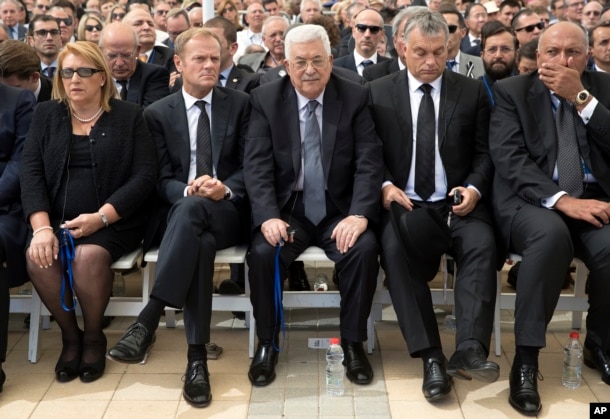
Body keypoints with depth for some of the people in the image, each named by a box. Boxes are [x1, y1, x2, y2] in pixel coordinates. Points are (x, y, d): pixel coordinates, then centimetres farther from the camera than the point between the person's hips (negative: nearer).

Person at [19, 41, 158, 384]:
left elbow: (145, 176, -6)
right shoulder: (46, 114, 12)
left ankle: (94, 336, -5)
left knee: (89, 256, -32)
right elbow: (31, 172, 2)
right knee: (39, 257, -27)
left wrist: (101, 217, -18)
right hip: (56, 218, 3)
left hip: (112, 222, -3)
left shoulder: (129, 116, 4)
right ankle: (69, 335, -3)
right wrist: (41, 227, -15)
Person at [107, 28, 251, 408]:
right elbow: (162, 179, 4)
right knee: (201, 242, -38)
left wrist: (224, 189, -18)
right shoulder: (159, 113, 10)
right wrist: (187, 190, -19)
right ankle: (197, 356, -39)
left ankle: (148, 320, -42)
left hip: (229, 212, -1)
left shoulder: (240, 104, 9)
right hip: (181, 210, 1)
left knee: (192, 210, -38)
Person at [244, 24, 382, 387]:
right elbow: (257, 165, -7)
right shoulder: (265, 99, 1)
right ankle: (267, 344, -4)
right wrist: (269, 216, -23)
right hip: (287, 210, 0)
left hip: (339, 212, 0)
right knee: (263, 253, -27)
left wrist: (359, 214, -23)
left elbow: (369, 162, -7)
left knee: (364, 249, -28)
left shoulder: (356, 98, 0)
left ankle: (353, 343, -6)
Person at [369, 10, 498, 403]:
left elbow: (484, 153, 8)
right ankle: (430, 356, -30)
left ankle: (470, 349, -33)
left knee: (482, 244, -31)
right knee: (394, 247, -32)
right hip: (404, 202, -1)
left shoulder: (473, 91, 9)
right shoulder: (379, 92, 7)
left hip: (458, 203, 1)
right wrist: (385, 185, -13)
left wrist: (474, 188, -11)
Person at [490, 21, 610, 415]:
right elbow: (510, 160, -9)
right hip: (532, 200, -2)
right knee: (551, 233, -37)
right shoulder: (511, 91, 5)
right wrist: (562, 200, -21)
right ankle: (526, 359, -26)